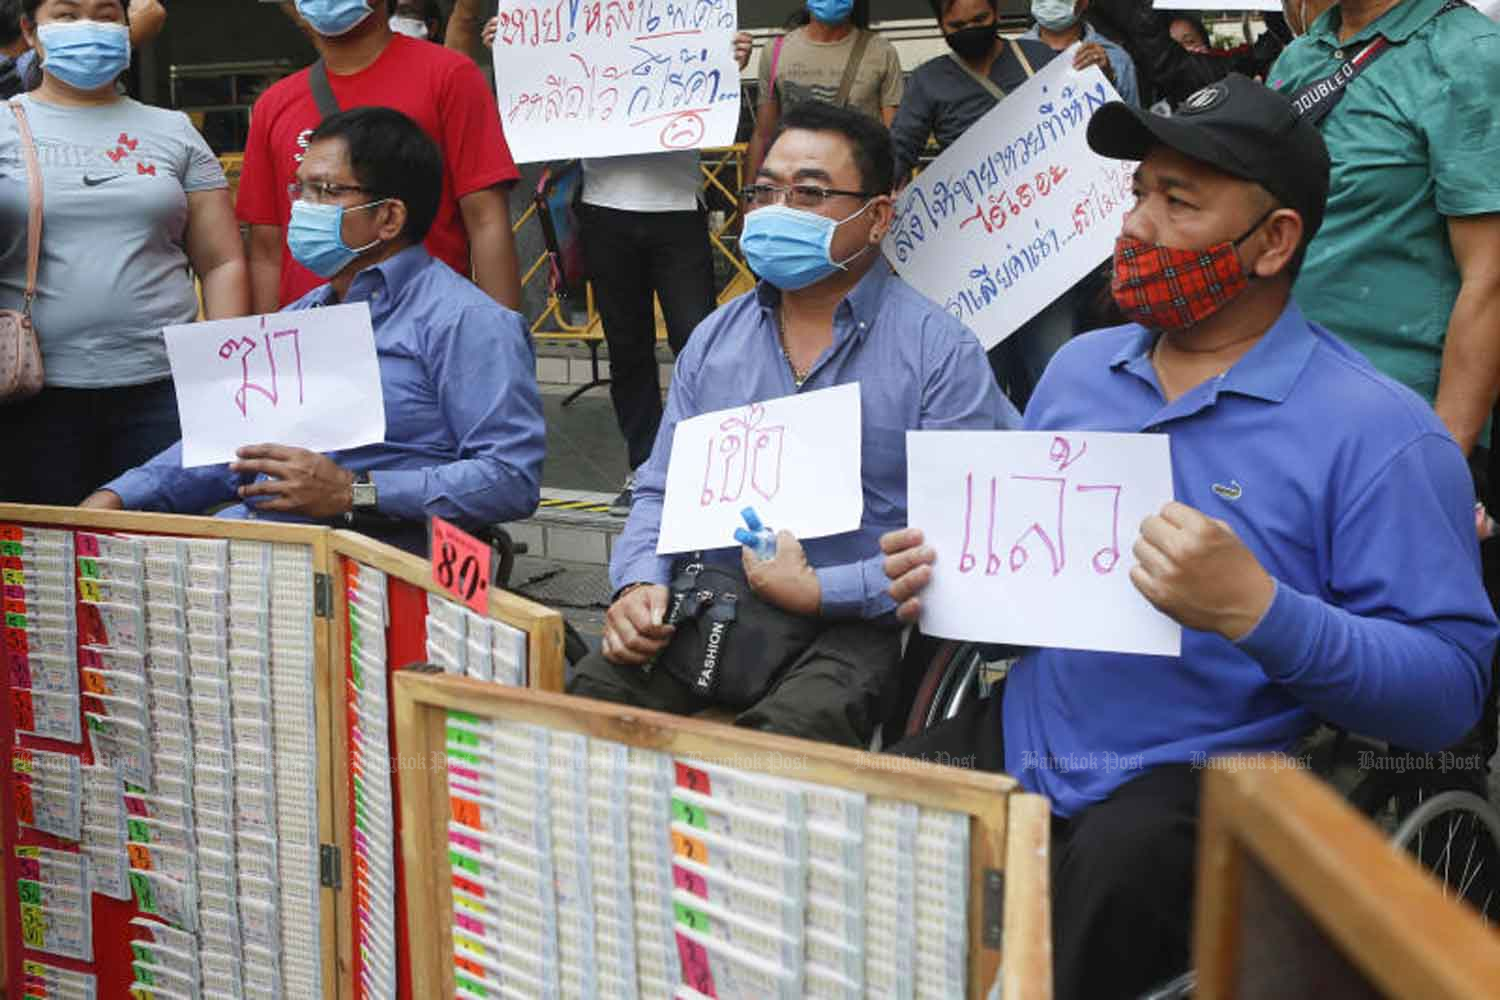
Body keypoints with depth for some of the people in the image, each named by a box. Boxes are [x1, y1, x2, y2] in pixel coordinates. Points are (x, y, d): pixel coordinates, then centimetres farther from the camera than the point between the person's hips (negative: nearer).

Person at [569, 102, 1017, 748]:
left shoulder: (941, 353, -3)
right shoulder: (715, 339, 15)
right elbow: (661, 492, 18)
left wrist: (816, 591, -15)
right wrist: (640, 584, -3)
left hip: (853, 624, -4)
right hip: (710, 606, 4)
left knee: (785, 737, -35)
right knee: (589, 694, -24)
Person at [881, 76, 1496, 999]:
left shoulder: (1378, 431, -9)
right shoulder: (1080, 369, 13)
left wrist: (1260, 611, -28)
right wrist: (952, 572, 2)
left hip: (1211, 778, -5)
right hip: (1022, 741, 6)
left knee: (1118, 862, -35)